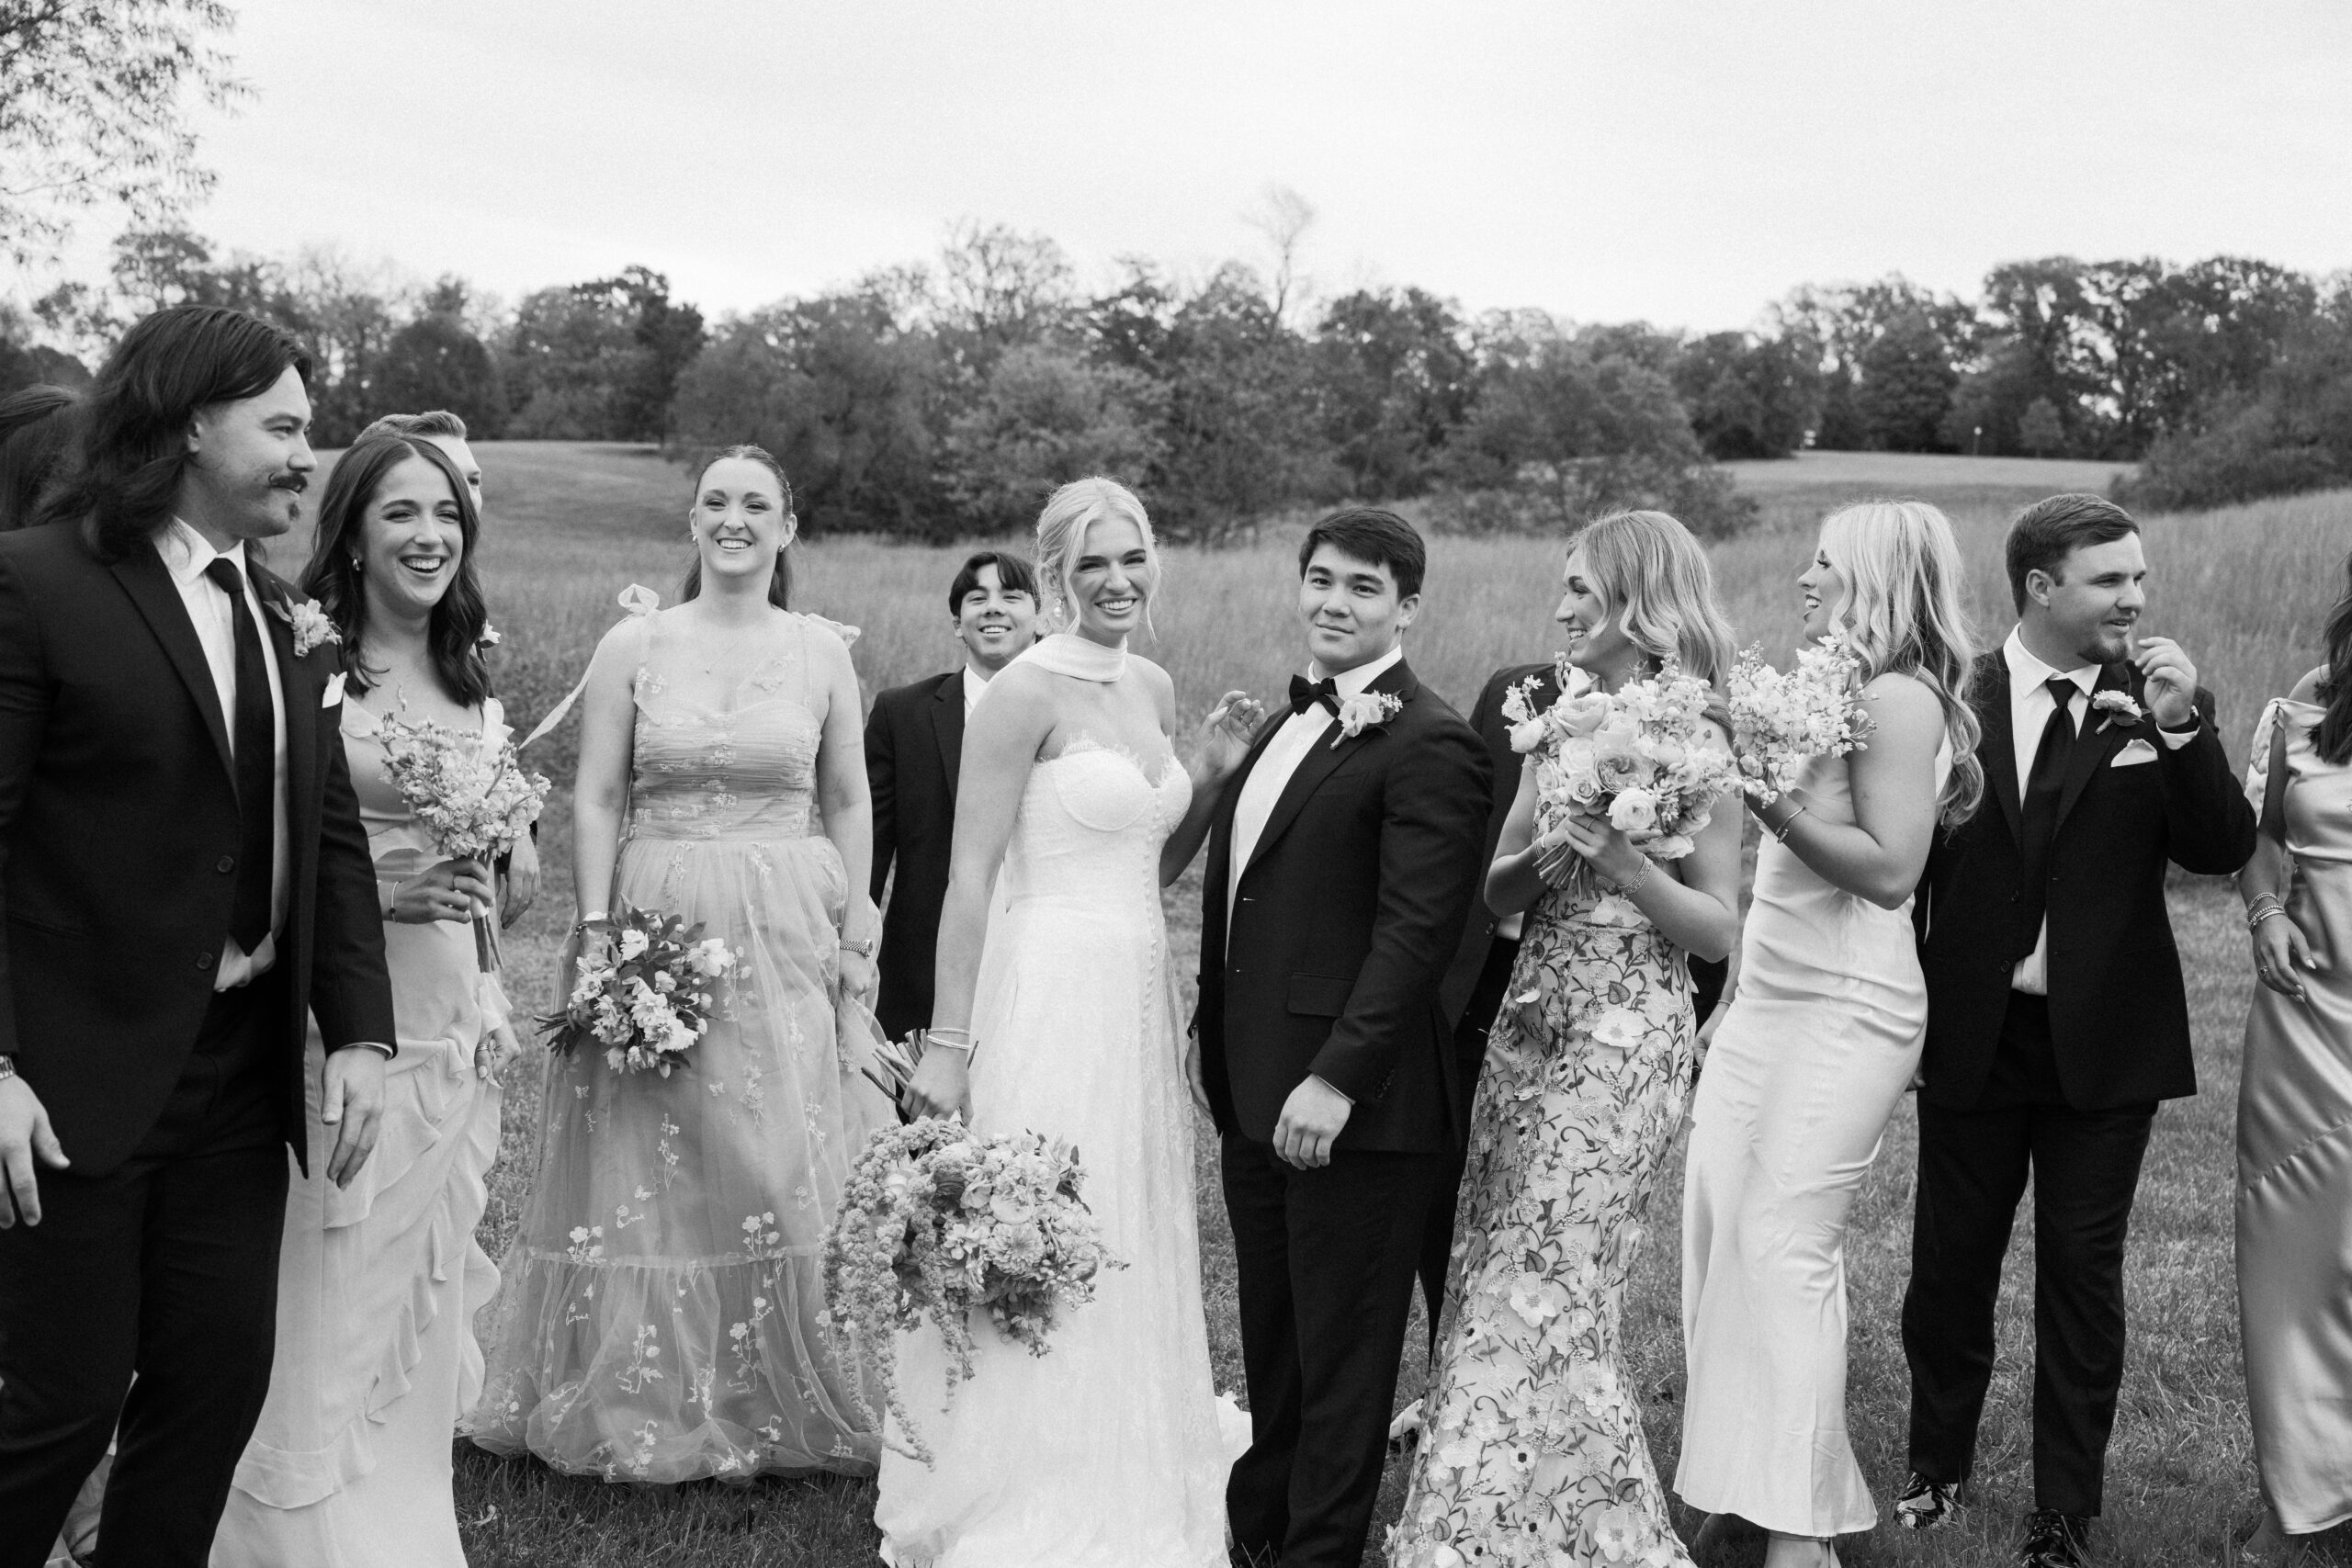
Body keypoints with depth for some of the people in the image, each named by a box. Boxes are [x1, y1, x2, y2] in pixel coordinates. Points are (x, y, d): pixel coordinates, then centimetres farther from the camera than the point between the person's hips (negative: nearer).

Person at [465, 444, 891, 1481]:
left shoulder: (823, 651, 5)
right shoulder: (633, 645, 2)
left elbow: (848, 805, 9)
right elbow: (596, 799, 1)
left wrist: (856, 937, 3)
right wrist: (597, 931, -8)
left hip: (789, 935, 1)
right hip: (655, 926, 0)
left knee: (784, 1161, 0)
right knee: (650, 1172, 3)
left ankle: (782, 1405, 14)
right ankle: (649, 1407, 17)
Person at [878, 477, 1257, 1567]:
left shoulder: (1154, 688, 11)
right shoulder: (1028, 691, -11)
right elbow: (968, 879, -13)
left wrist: (1212, 776, 3)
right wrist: (946, 1046, -15)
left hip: (1140, 997, 8)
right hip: (1048, 996, -7)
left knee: (1130, 1255, 14)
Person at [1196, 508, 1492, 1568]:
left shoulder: (1429, 746, -14)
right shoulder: (1289, 724, 14)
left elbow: (1417, 932, -21)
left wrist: (1337, 1078, -25)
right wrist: (1222, 1057, 14)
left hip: (1353, 1106, -8)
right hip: (1255, 1098, 9)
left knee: (1342, 1353, 7)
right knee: (1270, 1343, 22)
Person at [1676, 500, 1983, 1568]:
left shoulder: (1901, 698, -11)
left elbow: (1889, 870, -19)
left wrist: (1770, 799, -23)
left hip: (1846, 1011, -8)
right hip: (1765, 997, 8)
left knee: (1785, 1246, -8)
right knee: (1717, 1235, 5)